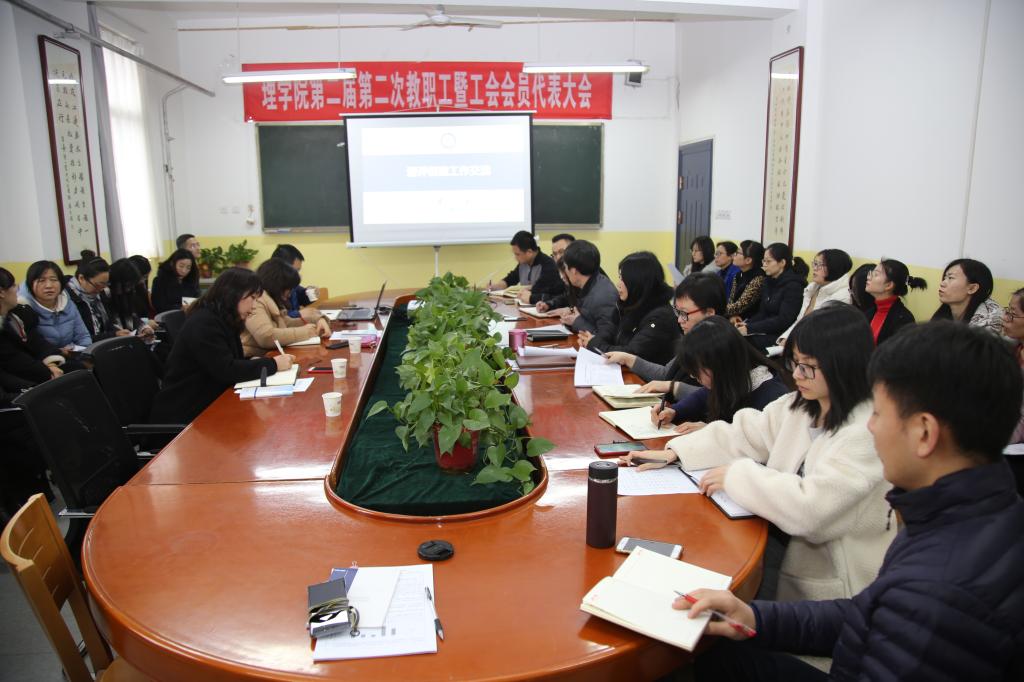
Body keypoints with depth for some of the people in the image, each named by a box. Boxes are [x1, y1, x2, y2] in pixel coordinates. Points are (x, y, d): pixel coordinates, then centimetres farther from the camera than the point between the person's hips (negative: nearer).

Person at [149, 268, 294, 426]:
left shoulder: (223, 320, 11)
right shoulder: (203, 323, -18)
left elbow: (233, 362, 13)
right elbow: (226, 370, -25)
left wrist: (254, 363, -7)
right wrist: (273, 364, -19)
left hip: (207, 405, 8)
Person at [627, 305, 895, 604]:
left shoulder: (869, 433, -23)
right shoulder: (797, 406, 3)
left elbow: (810, 507, -30)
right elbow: (742, 434, 6)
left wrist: (737, 475, -19)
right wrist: (674, 452, -4)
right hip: (784, 551, 7)